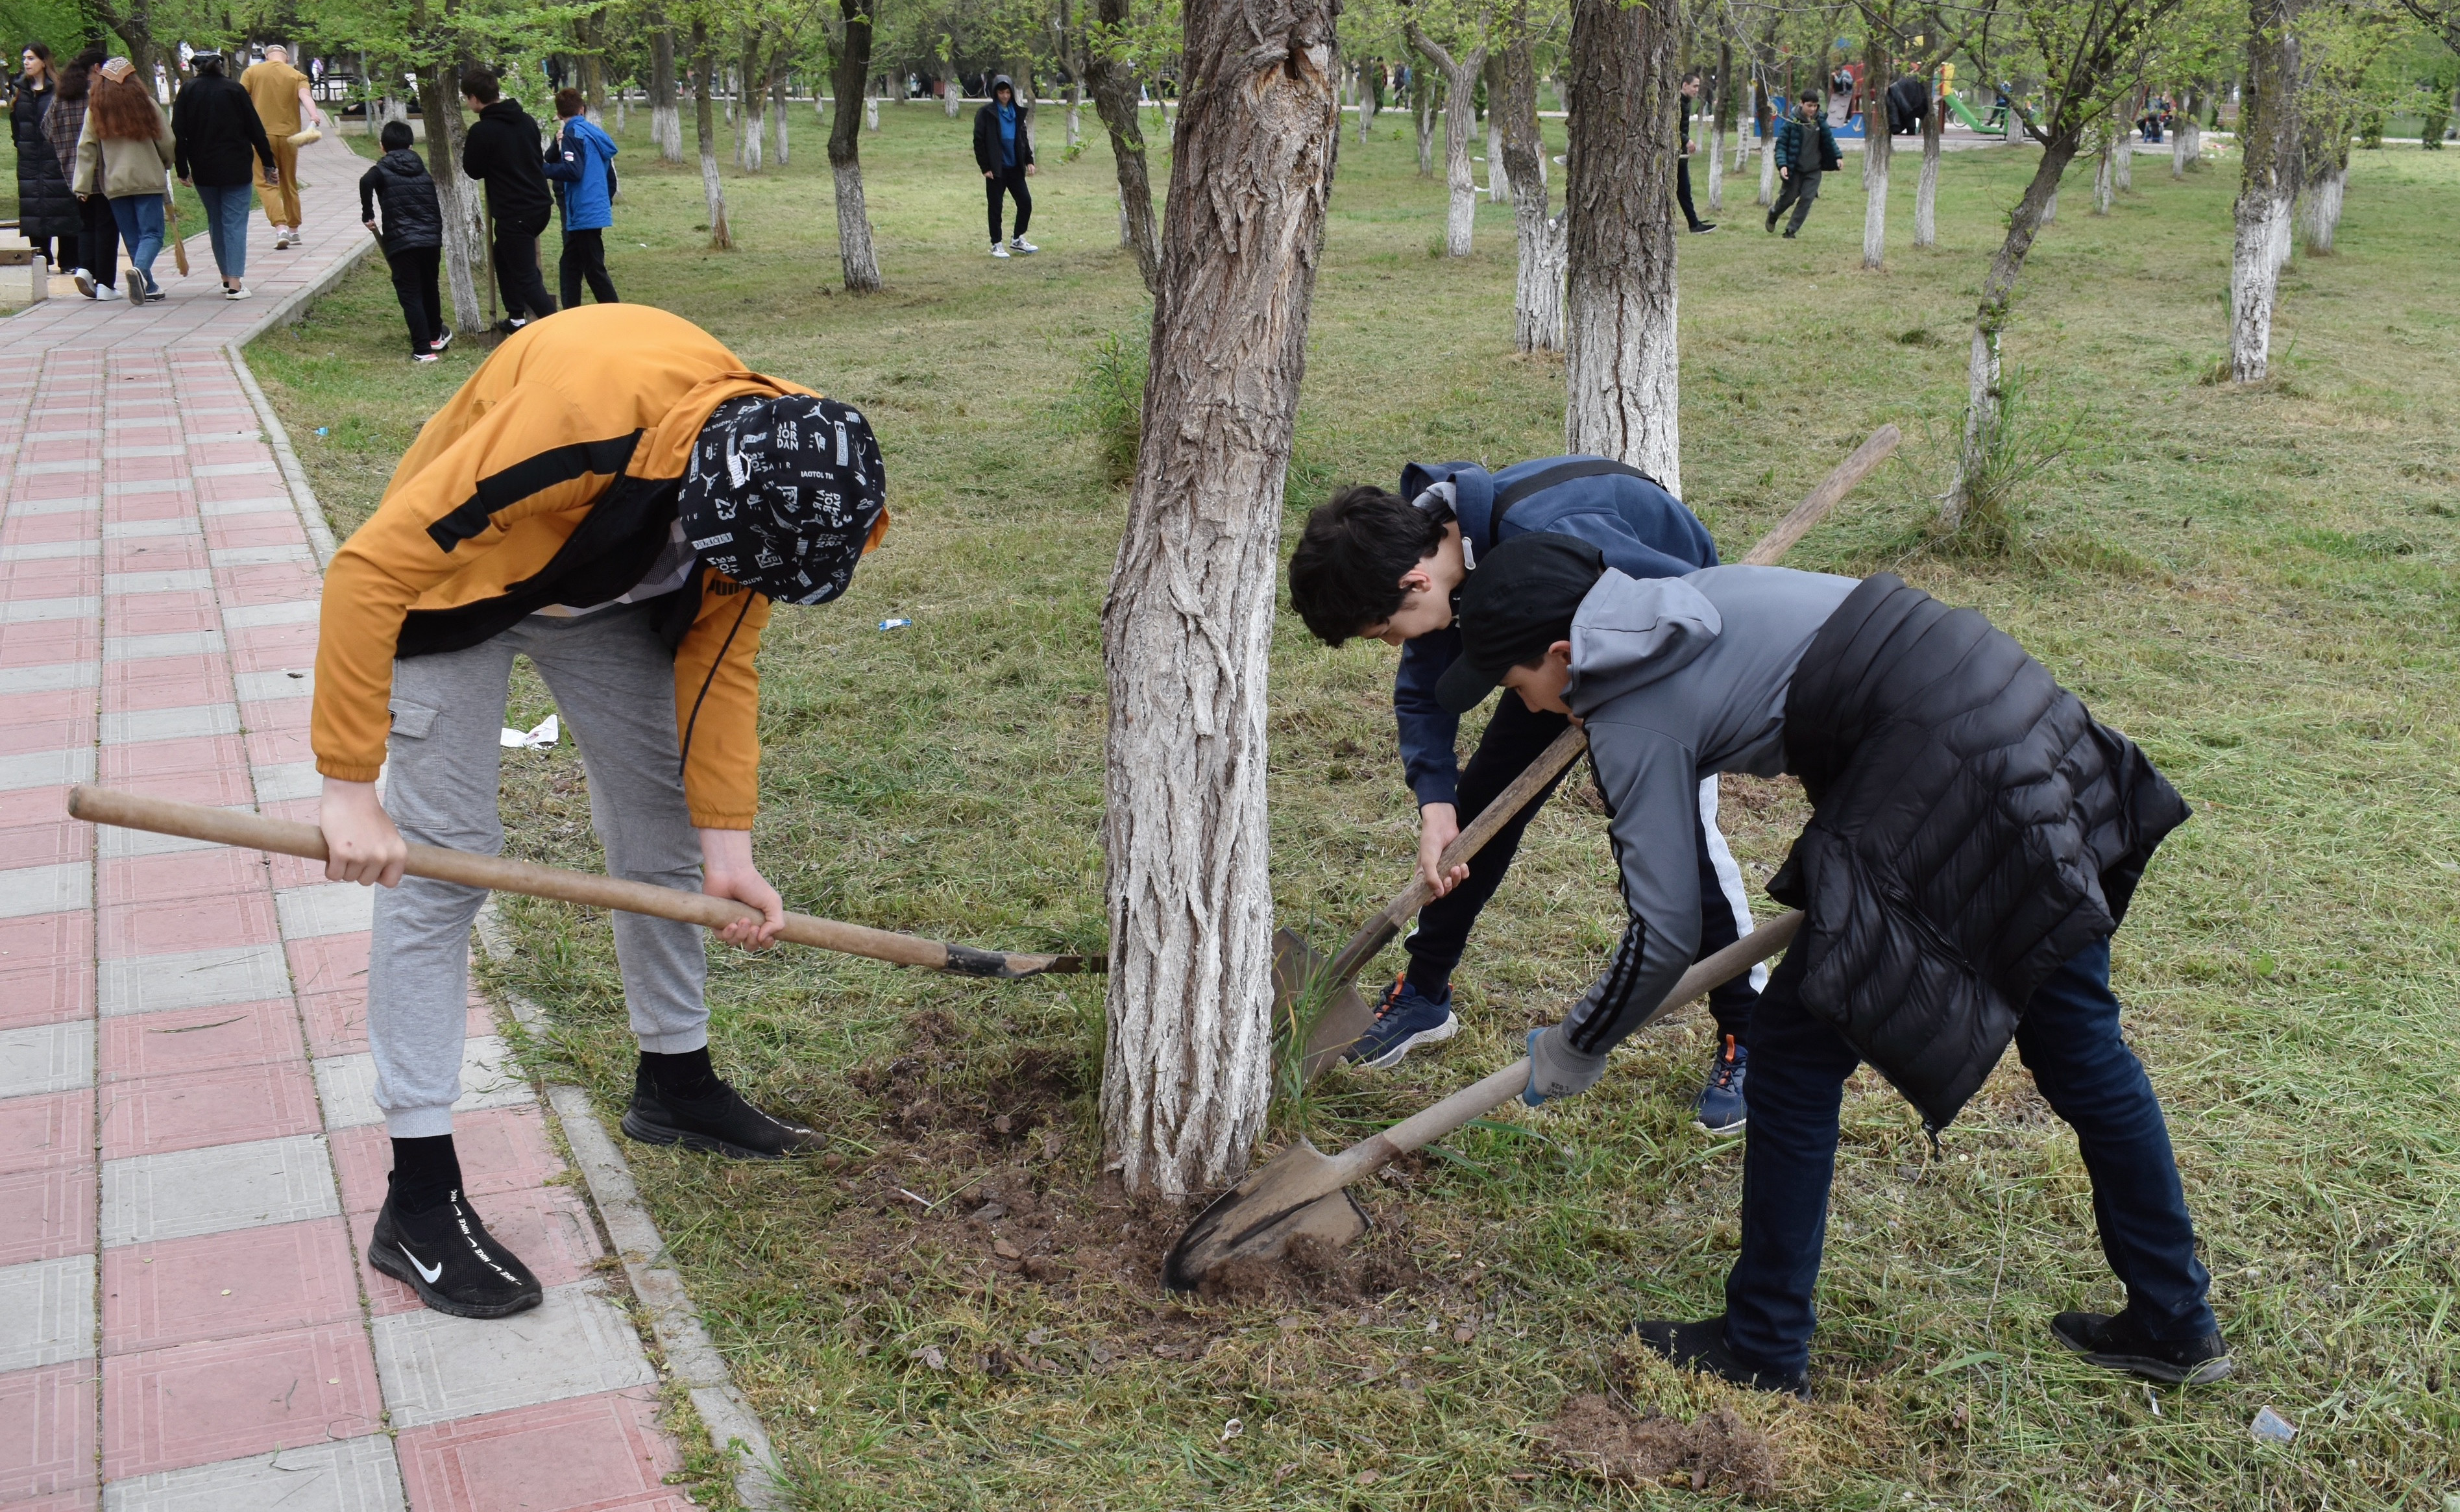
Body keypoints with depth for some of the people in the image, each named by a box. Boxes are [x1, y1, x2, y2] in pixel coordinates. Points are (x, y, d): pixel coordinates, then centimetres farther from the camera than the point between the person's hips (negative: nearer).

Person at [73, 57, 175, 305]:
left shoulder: (95, 111, 2)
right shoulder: (146, 105, -5)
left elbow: (86, 150, 0)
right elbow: (167, 143, -1)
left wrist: (82, 186, 3)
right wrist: (167, 163, 20)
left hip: (114, 184, 3)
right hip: (147, 180, -3)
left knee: (132, 237, 13)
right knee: (151, 233, -3)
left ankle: (149, 287, 15)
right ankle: (140, 269, -31)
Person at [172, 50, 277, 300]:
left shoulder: (188, 91, 3)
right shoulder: (234, 89, -1)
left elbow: (178, 133, 0)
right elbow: (255, 128, 0)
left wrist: (183, 169, 6)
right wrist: (269, 164, 6)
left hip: (203, 170, 2)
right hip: (236, 167, -2)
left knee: (216, 223, 15)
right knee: (235, 223, -3)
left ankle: (226, 278, 19)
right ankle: (235, 282, -13)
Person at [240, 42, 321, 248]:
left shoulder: (252, 72, 6)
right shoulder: (297, 76, 7)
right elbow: (305, 96, -12)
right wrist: (314, 115, -29)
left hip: (262, 134, -2)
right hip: (289, 136, 2)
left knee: (266, 183, -3)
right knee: (289, 183, 15)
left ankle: (281, 227, -22)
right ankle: (294, 231, 23)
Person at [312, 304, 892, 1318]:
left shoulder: (773, 477, -20)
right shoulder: (583, 415, -42)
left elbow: (719, 654, -7)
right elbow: (367, 571, -36)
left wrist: (726, 845, -11)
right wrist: (352, 791, -33)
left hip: (609, 589, 6)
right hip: (452, 570, -6)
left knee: (665, 824, 9)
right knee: (443, 860, -10)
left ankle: (675, 1083, 30)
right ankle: (419, 1203, -4)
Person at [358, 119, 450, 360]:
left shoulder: (383, 169, 0)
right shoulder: (422, 169, 17)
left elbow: (367, 182, -23)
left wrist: (368, 216, -13)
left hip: (401, 242, -5)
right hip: (431, 238, 5)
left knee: (410, 295, -1)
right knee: (430, 288, 24)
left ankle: (423, 349, -7)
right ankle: (436, 336, 41)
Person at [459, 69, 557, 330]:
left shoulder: (482, 131, -16)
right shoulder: (526, 121, 7)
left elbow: (474, 171, -4)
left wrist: (468, 149, 12)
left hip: (513, 215, -8)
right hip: (540, 207, 8)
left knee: (526, 279, -4)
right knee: (503, 256, 28)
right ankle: (516, 318, 33)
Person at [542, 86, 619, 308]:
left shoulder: (573, 134, -12)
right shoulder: (596, 134, 14)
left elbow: (572, 171, -24)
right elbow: (610, 177, 18)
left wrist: (542, 169, -12)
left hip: (584, 214, -9)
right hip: (599, 211, 9)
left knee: (594, 269, -6)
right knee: (571, 265, 16)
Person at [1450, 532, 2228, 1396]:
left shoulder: (1635, 718, -7)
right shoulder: (1683, 602, 15)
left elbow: (1664, 936, -6)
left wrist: (1572, 1051, 9)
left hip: (1947, 785, -9)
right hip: (2030, 718, 9)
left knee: (1798, 1049, 4)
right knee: (2079, 1047, 19)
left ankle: (1764, 1352, 16)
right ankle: (2175, 1325, 32)